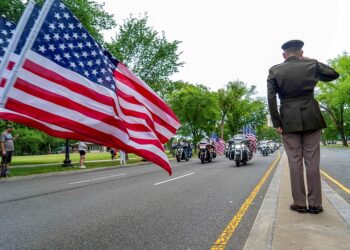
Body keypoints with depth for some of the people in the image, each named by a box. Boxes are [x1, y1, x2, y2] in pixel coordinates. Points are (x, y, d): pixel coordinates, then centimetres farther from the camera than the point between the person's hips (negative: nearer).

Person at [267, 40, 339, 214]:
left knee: (295, 161, 4)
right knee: (312, 161, 6)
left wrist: (276, 123, -6)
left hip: (289, 120, -1)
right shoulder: (312, 64, 4)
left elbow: (271, 98, -8)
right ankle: (315, 204, 11)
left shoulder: (274, 71, 0)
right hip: (311, 118, 1)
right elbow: (333, 74, 20)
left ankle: (299, 203, 9)